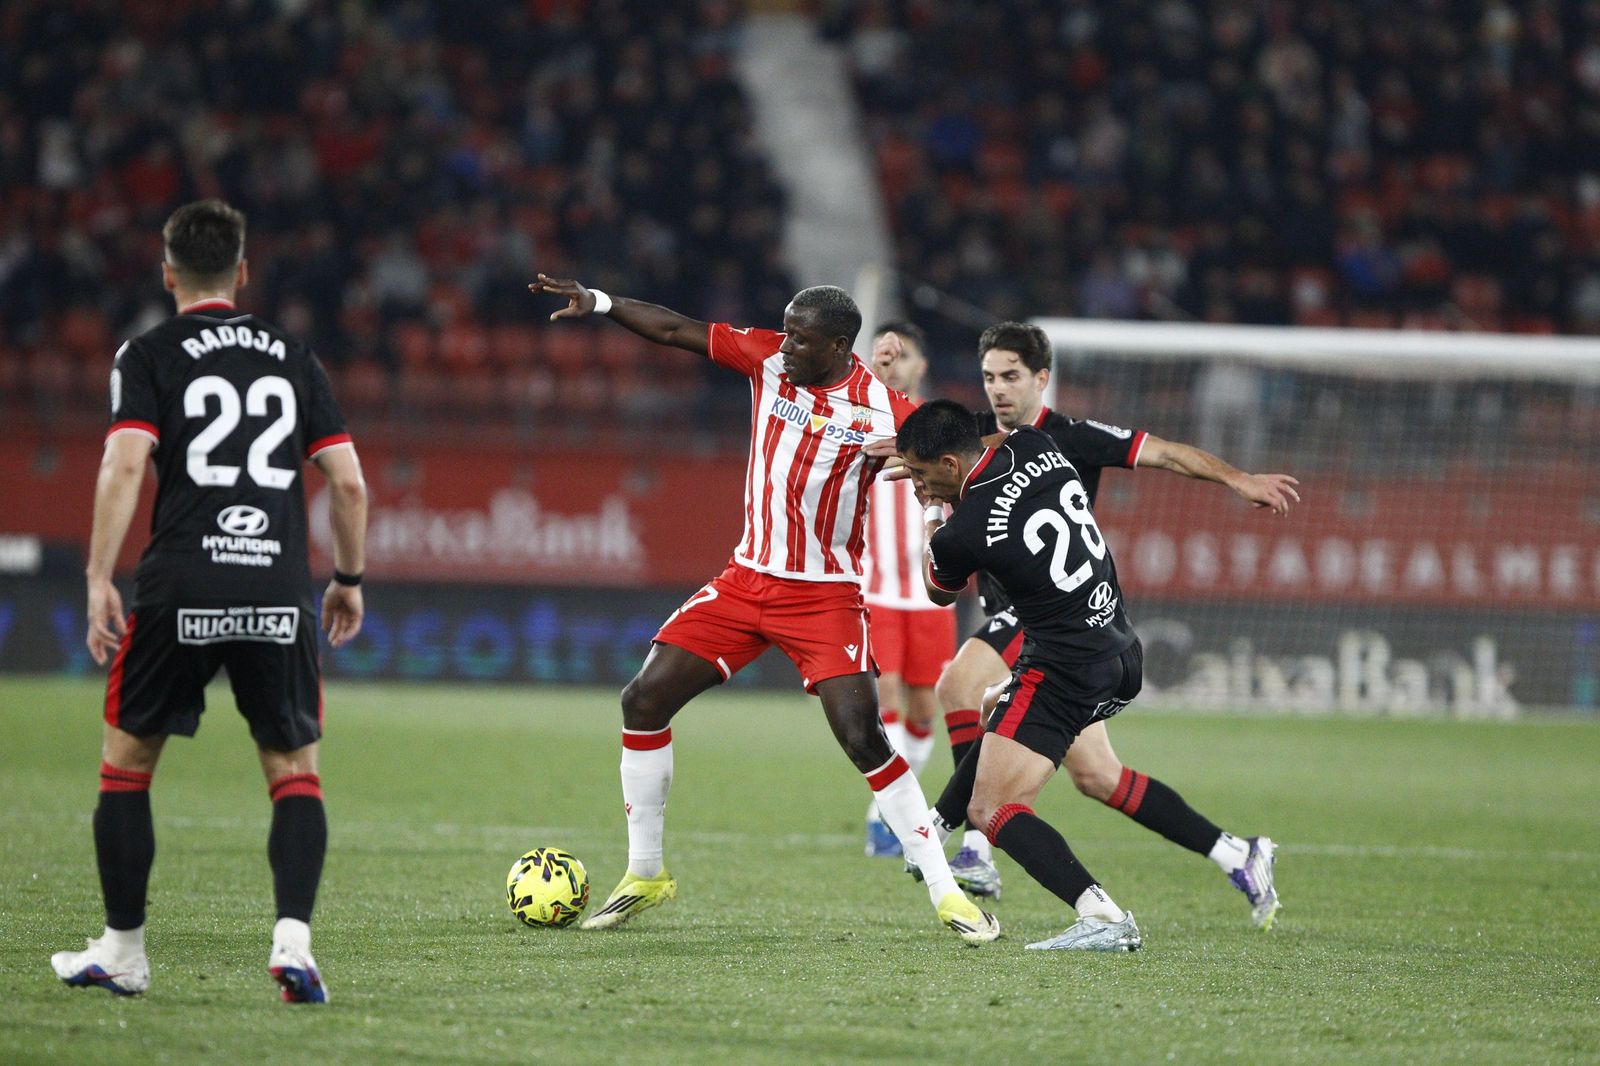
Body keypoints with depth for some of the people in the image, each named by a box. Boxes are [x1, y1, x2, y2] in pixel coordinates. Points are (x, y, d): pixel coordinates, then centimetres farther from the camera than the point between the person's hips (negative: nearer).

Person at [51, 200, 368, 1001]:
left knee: (126, 760, 13)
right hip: (280, 590, 2)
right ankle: (293, 941, -9)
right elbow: (348, 482, 11)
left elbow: (125, 464, -9)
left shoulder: (148, 356, 6)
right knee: (295, 769, 10)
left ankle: (122, 951, 15)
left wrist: (98, 580, -9)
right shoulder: (293, 358, 14)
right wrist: (349, 579, 22)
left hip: (181, 589, -2)